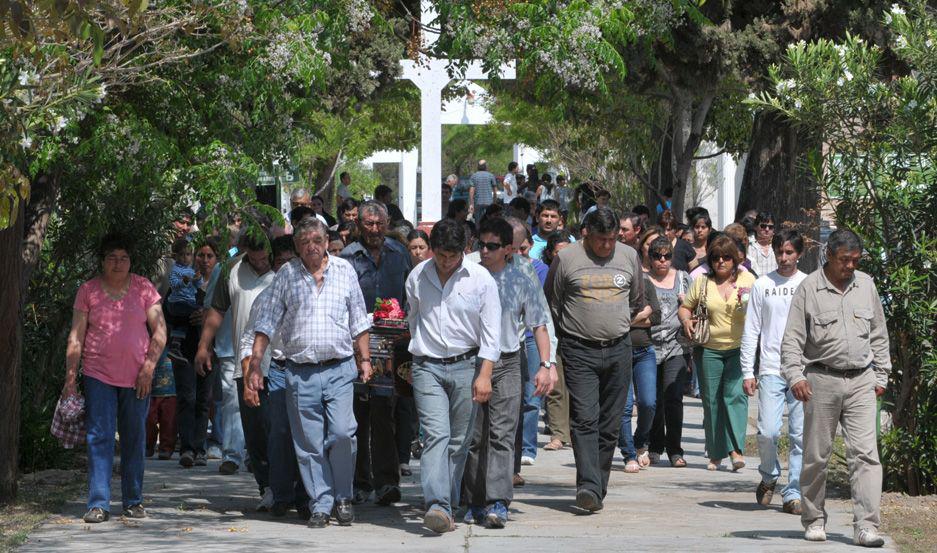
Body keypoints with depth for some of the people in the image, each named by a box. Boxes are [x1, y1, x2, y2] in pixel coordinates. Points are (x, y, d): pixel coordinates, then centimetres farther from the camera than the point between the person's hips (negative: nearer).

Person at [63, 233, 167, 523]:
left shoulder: (144, 288, 4)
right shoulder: (88, 290, 4)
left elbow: (159, 331, 4)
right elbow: (76, 336, 3)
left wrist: (149, 366, -7)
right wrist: (71, 376, -3)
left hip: (136, 378, 1)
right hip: (98, 376, -1)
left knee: (135, 440, 7)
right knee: (99, 438, -7)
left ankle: (133, 501, 17)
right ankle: (98, 504, -8)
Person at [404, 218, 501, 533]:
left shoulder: (481, 280, -4)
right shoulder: (417, 277, 2)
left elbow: (491, 332, -3)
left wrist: (484, 375, -9)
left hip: (466, 366, 0)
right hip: (428, 367, 0)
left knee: (459, 441, 4)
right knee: (436, 434, -15)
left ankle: (447, 506, 15)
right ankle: (437, 506, -26)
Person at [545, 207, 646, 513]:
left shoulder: (629, 257, 7)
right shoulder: (566, 258, -2)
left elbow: (637, 301, 21)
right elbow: (551, 303, 7)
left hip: (618, 350, 3)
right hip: (580, 351, -3)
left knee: (610, 423, 6)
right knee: (584, 419, -14)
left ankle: (598, 486, 14)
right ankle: (588, 486, -21)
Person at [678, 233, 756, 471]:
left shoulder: (747, 280, 4)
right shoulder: (702, 282, 8)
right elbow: (685, 307, 17)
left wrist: (747, 304, -14)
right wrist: (686, 321, -4)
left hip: (739, 348, -2)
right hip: (709, 350, 2)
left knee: (735, 395, -15)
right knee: (711, 400, 4)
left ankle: (736, 449, -19)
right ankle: (716, 453, 13)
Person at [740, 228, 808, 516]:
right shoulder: (762, 285, 8)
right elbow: (751, 331, 8)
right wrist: (748, 371, 1)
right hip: (771, 370, 0)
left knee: (800, 436, -2)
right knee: (768, 432, -10)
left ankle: (793, 493, 5)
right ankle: (769, 476, 17)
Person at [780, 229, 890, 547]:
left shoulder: (865, 285, 10)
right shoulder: (809, 288, -1)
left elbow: (878, 335, 17)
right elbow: (792, 338, -3)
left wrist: (881, 375, 14)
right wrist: (795, 375, -15)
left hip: (861, 381, 2)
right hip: (821, 380, -2)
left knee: (865, 452, -8)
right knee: (816, 455, 5)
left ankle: (866, 526, -11)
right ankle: (814, 520, 20)